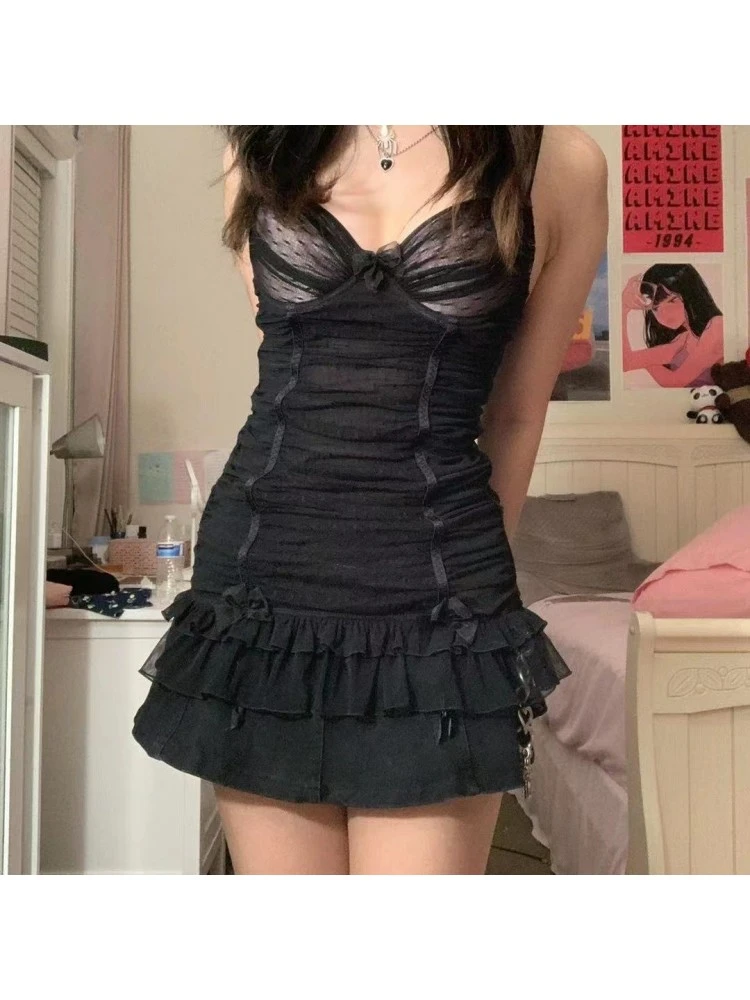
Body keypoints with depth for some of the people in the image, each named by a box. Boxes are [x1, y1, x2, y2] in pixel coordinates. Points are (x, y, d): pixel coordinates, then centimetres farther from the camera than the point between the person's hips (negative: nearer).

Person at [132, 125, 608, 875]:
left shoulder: (562, 164, 1)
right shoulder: (260, 149, 9)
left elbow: (516, 415, 8)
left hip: (432, 597, -2)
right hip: (258, 573, 3)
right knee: (276, 862, 12)